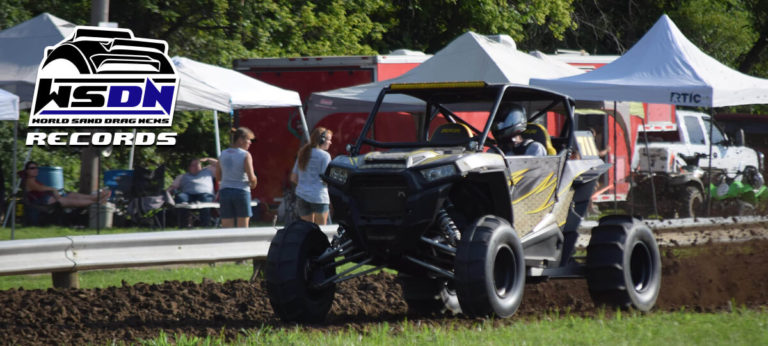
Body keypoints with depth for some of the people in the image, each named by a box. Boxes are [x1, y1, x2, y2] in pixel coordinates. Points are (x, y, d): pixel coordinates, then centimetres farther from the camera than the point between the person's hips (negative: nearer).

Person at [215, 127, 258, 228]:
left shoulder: (223, 155, 7)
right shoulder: (245, 155, -8)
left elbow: (218, 177, 11)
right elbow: (251, 177, -13)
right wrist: (253, 184, 8)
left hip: (224, 192, 4)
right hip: (241, 191, -4)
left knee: (226, 228, 4)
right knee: (243, 227, 2)